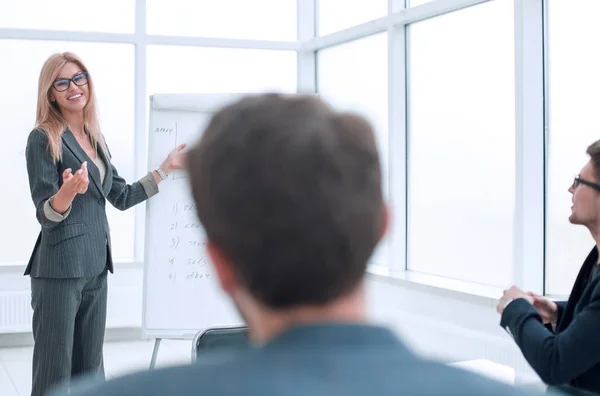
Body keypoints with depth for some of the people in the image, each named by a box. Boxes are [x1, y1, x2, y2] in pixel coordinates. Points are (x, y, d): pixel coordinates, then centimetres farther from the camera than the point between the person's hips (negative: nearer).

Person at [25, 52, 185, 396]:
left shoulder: (95, 138, 13)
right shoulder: (43, 140, -7)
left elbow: (122, 197, 15)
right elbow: (46, 215, -12)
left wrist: (167, 167, 15)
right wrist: (68, 192, -32)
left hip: (96, 266, 7)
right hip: (60, 268, -7)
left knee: (91, 365, 13)